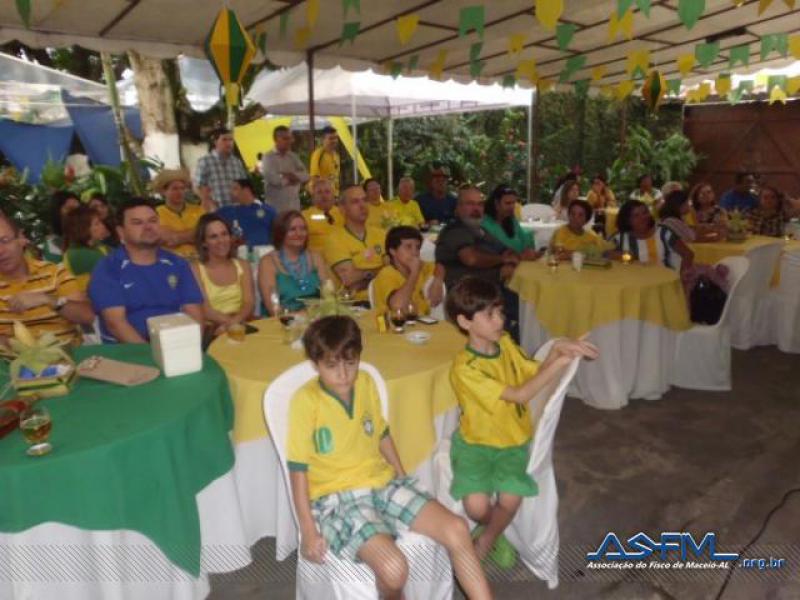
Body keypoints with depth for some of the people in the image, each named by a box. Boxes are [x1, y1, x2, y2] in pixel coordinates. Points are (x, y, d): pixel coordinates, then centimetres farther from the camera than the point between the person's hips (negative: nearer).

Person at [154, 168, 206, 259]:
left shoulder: (198, 210, 15)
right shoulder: (157, 213, 7)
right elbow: (168, 239, -6)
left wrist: (178, 237, -4)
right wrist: (195, 234, -1)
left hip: (199, 257, 2)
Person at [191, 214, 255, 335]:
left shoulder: (243, 265, 12)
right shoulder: (195, 269, 3)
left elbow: (249, 303, 0)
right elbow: (205, 310, -7)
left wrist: (233, 322, -19)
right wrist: (232, 322, -21)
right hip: (211, 332, -2)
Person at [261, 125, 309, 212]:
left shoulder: (293, 157, 13)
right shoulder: (268, 157, -4)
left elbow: (305, 176, 4)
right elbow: (272, 178, -18)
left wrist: (293, 175, -15)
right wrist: (289, 180, -3)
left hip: (294, 205, 5)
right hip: (276, 206, -5)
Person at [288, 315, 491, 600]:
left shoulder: (366, 382, 4)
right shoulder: (306, 400, -13)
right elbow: (298, 469, -10)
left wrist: (403, 478, 15)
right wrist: (308, 529, -11)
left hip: (383, 483, 6)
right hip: (336, 497, -5)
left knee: (456, 529, -11)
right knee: (393, 568, -26)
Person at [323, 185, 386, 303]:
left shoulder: (381, 234, 14)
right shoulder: (335, 239, -2)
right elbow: (349, 279, -10)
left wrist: (360, 274, -7)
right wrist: (380, 270, 1)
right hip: (355, 303, -5)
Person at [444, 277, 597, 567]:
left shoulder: (505, 343, -1)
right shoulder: (465, 367, -22)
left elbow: (537, 373, 4)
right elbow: (519, 394, -26)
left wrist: (556, 349, -15)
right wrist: (560, 362, -26)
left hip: (514, 441, 4)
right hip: (475, 444, -4)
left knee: (510, 499, -20)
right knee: (477, 505, -23)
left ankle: (487, 539, 12)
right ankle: (493, 529, 15)